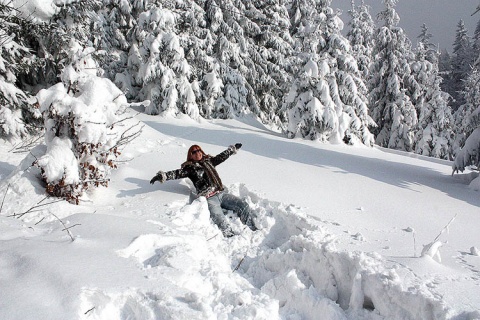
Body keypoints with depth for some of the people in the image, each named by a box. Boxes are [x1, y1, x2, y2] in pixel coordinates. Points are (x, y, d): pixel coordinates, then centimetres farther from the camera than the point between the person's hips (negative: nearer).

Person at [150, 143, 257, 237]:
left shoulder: (209, 161, 23)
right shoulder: (190, 168, 7)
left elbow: (222, 156, 36)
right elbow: (177, 173, -7)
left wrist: (233, 149, 47)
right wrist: (162, 176, -23)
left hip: (221, 193, 6)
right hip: (209, 198, -6)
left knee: (243, 205, -7)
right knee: (222, 223, -29)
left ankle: (253, 230, -3)